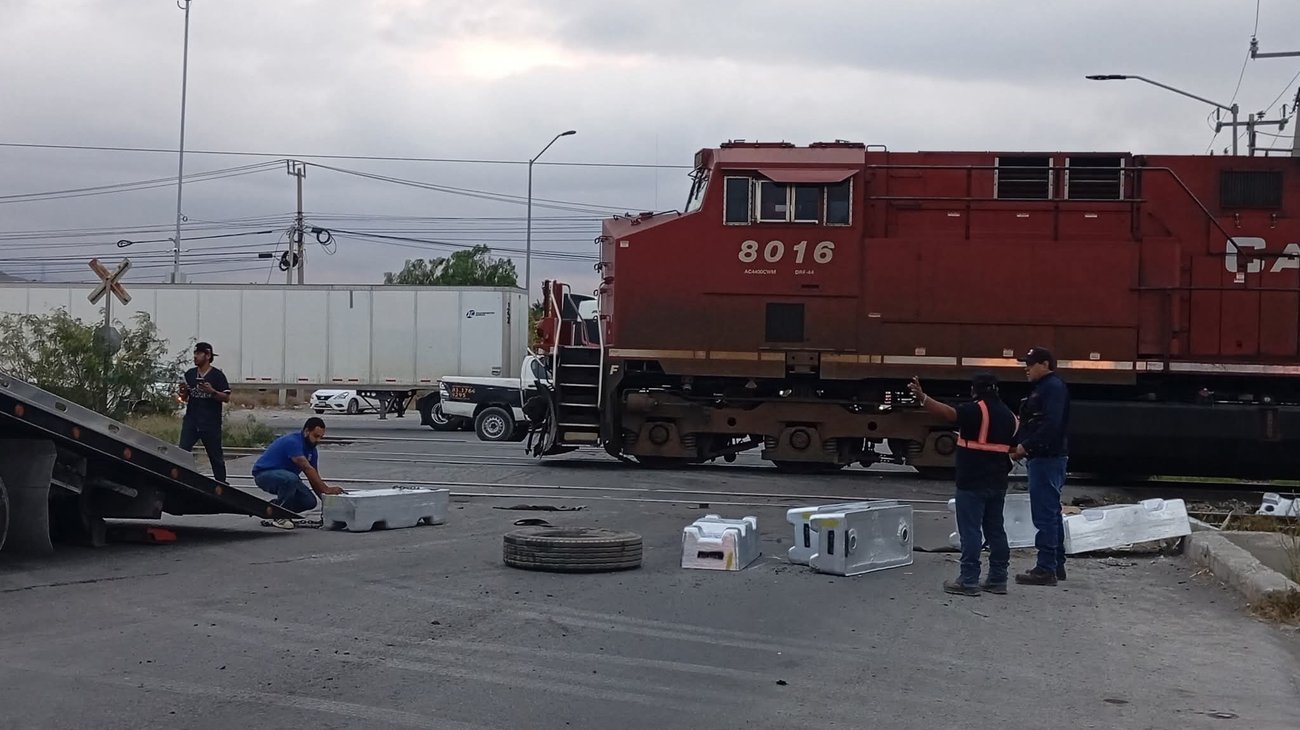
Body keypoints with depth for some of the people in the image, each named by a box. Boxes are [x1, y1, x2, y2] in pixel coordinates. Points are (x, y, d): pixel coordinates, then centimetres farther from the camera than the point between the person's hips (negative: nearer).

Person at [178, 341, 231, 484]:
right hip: (191, 422, 4)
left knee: (216, 456, 6)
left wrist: (212, 391, -23)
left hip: (211, 424, -4)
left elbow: (226, 398, -7)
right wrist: (183, 391, -5)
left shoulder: (217, 375, -5)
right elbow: (184, 398, 18)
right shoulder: (189, 374, 9)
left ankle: (221, 483, 18)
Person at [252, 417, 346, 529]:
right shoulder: (292, 442, -26)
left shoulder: (311, 449, 1)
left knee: (310, 501, -10)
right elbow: (307, 469, -34)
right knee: (291, 479, -39)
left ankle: (275, 505, 13)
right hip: (263, 473, -8)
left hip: (285, 476, 8)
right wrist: (326, 489, -36)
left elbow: (314, 477, 5)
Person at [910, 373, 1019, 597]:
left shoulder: (976, 410, -12)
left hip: (973, 482, -8)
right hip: (997, 483, 8)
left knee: (970, 531, -6)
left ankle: (968, 580, -7)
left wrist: (923, 398, -40)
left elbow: (949, 413, -29)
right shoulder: (1008, 414, 12)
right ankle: (998, 579, 16)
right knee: (995, 530, 13)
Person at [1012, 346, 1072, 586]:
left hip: (1047, 459, -11)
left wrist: (1026, 446, -22)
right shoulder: (1045, 387, 20)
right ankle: (1056, 565, 23)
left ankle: (1046, 569, -10)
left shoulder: (1054, 387, -13)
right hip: (1046, 458, 11)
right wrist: (1023, 447, 8)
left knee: (1045, 514, -11)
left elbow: (1051, 425, -24)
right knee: (1051, 513, 16)